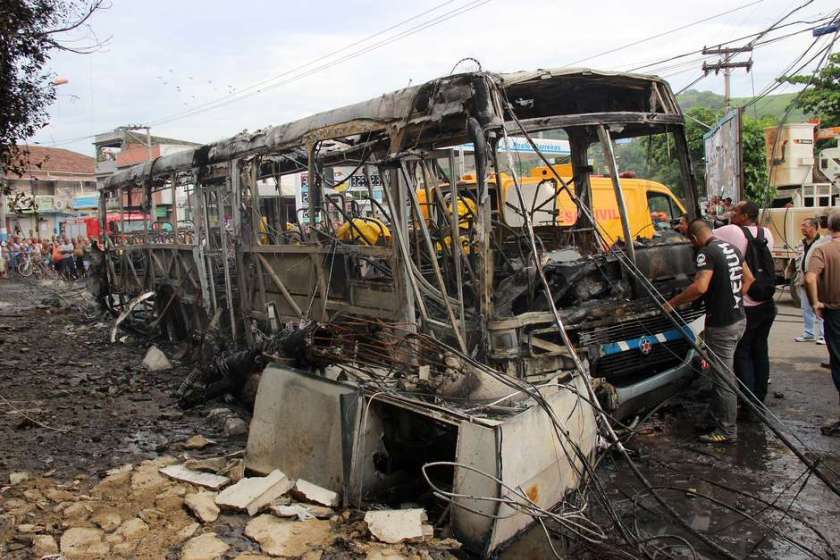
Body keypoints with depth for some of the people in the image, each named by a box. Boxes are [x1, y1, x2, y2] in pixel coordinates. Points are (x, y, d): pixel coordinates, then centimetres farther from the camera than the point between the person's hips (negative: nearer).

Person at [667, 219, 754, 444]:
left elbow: (700, 287, -31)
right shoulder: (731, 248, 10)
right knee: (724, 372, 23)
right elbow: (748, 278, 19)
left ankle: (727, 431, 9)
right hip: (738, 319, 9)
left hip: (721, 325, -9)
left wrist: (673, 303, -22)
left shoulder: (707, 253, -18)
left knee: (723, 378, 0)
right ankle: (719, 413, 37)